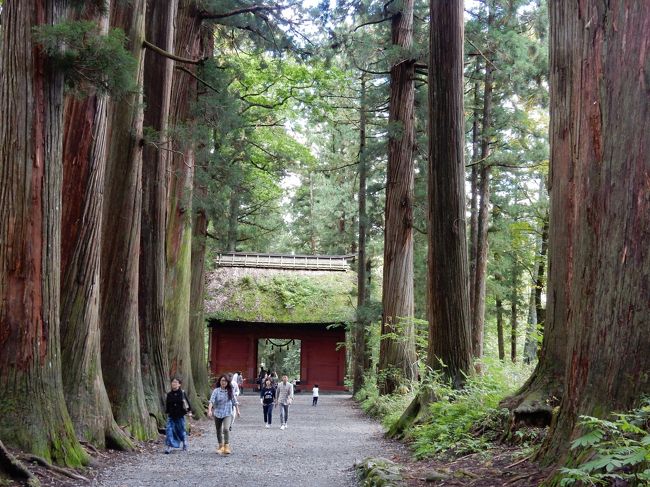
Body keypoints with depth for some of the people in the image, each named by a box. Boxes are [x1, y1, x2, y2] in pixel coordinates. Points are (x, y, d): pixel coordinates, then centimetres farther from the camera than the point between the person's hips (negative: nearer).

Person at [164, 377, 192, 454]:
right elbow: (167, 404, 11)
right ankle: (168, 447, -12)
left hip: (180, 416, -2)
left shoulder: (182, 393, -6)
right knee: (169, 430, -11)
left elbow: (187, 402, -1)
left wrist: (189, 411, -3)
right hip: (171, 416, 2)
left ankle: (185, 446, 30)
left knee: (182, 431, 10)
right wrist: (167, 412, 11)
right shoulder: (169, 394, 1)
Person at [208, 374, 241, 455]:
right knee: (219, 431, 14)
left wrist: (237, 411, 13)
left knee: (226, 429, -22)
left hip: (228, 414, -1)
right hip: (217, 414, 1)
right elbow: (211, 401, -18)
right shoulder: (216, 391, -7)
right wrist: (209, 410, -31)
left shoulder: (230, 391, 0)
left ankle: (227, 446, -20)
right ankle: (221, 446, 33)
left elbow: (235, 402, 10)